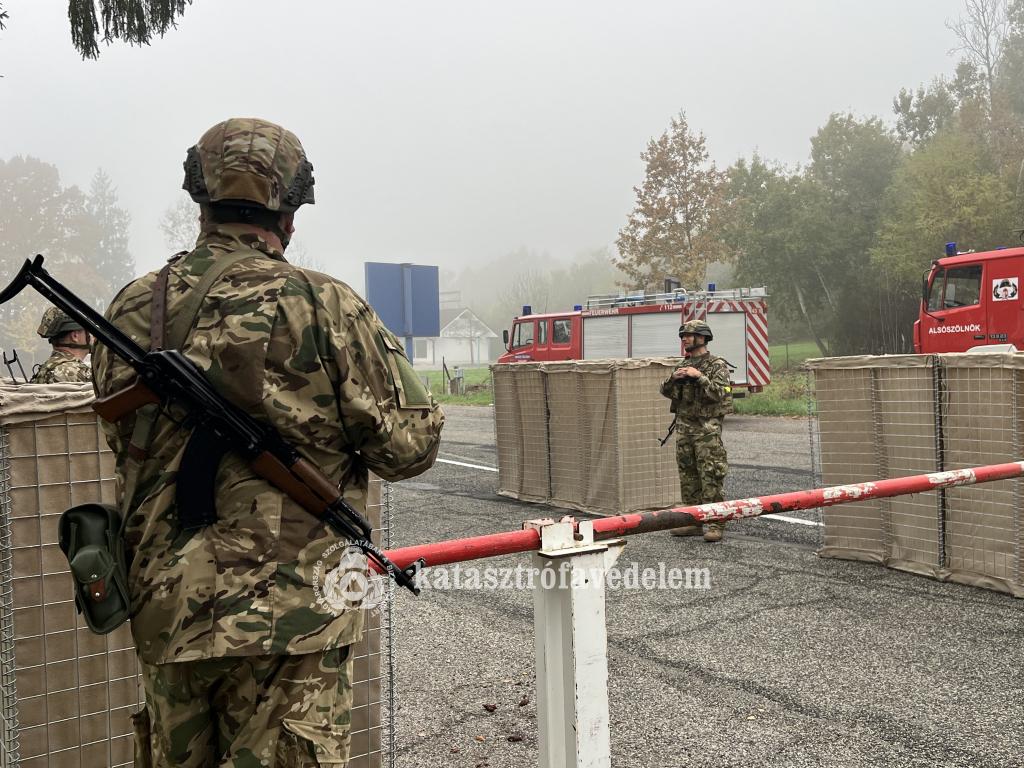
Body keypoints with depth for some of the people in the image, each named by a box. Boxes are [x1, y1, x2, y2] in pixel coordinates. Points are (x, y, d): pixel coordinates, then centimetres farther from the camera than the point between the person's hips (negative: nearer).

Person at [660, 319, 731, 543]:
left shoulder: (717, 365, -4)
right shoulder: (684, 365, 15)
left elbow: (720, 393, -16)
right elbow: (666, 392, 15)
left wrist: (699, 376, -20)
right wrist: (673, 378, -4)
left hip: (707, 429, -7)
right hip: (684, 427, 7)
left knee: (711, 478, -8)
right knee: (688, 477, 10)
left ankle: (716, 523, -3)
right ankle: (694, 522, 18)